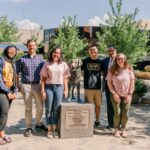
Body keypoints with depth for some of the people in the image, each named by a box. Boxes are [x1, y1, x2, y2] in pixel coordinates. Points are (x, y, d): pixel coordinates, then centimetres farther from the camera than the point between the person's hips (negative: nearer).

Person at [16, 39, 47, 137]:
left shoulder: (40, 59, 7)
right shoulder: (22, 59, 3)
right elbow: (17, 73, 6)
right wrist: (18, 85, 0)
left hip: (37, 85, 2)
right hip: (26, 85, -2)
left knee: (40, 106, 9)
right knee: (28, 108, 5)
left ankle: (38, 124, 29)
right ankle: (29, 127, 17)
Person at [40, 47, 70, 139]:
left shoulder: (63, 64, 8)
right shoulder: (47, 64, 5)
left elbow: (65, 78, 10)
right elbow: (43, 78, 3)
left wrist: (66, 90, 3)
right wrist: (43, 90, -3)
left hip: (59, 87, 1)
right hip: (49, 87, 0)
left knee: (56, 109, 2)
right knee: (49, 109, 3)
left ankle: (55, 129, 12)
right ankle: (49, 130, 12)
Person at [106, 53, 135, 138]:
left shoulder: (129, 69, -2)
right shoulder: (112, 70, -4)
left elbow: (132, 82, 0)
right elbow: (109, 82, -2)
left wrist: (130, 94, -6)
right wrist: (114, 93, -8)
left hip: (126, 95, 1)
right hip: (116, 95, -1)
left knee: (125, 114, 3)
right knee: (117, 113, -2)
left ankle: (123, 129, 19)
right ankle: (116, 130, 15)